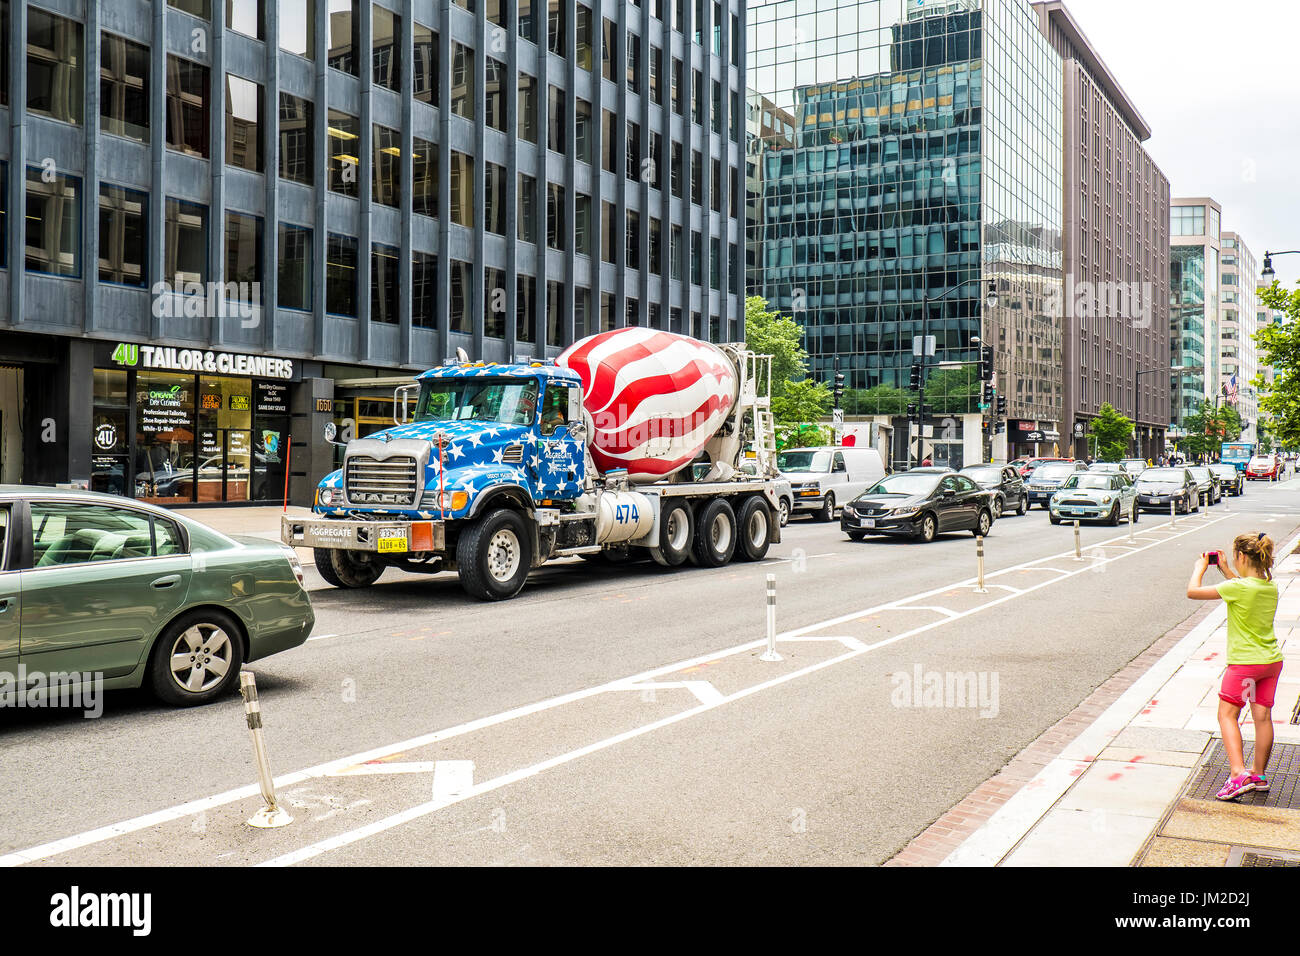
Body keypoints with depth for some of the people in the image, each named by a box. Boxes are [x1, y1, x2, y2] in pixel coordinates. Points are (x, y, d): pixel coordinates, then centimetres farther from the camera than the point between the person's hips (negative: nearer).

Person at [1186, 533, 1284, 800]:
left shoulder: (1237, 588, -20)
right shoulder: (1271, 587, 3)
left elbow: (1193, 592, -16)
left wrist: (1200, 568, 1)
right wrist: (1224, 569, 23)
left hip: (1244, 662, -7)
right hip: (1272, 660, 7)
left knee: (1227, 714, 2)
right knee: (1263, 716, 13)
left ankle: (1239, 773, -12)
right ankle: (1260, 775, 23)